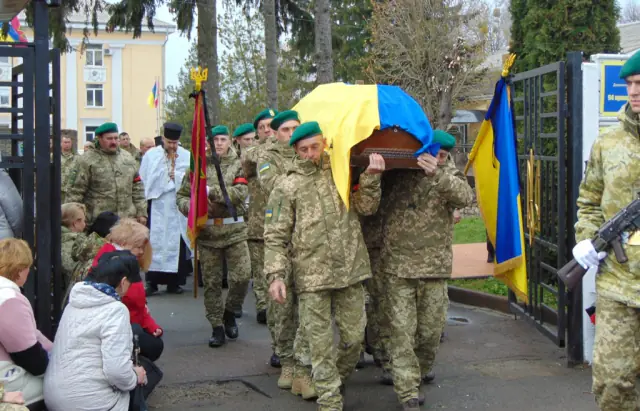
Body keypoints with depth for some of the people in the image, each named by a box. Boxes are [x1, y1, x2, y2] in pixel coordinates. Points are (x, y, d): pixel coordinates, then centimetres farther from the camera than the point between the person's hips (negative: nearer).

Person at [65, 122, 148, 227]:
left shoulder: (128, 158, 14)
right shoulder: (87, 161, -4)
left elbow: (137, 188, 17)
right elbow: (75, 191, -5)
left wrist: (141, 213, 12)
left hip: (127, 221, 5)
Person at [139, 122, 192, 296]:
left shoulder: (186, 156, 1)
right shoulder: (151, 155, 2)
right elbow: (144, 179, 2)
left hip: (178, 205, 1)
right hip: (157, 205, -1)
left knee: (177, 242, 4)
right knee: (155, 242, -1)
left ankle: (174, 281, 11)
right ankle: (152, 282, 3)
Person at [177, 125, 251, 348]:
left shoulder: (237, 165, 3)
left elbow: (240, 193, -12)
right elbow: (182, 195, 8)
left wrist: (212, 191, -18)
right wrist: (191, 206, -14)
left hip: (234, 229, -1)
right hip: (207, 231, 1)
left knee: (242, 275, -8)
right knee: (212, 282, 6)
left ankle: (229, 311, 20)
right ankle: (217, 327, 18)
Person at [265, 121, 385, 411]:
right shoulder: (287, 186, 3)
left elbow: (366, 207, 5)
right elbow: (275, 236, 0)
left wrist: (371, 178, -9)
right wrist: (275, 275, -10)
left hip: (350, 271, 3)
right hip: (312, 277, -2)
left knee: (354, 337, 8)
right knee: (321, 343, -1)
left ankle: (337, 381, 33)